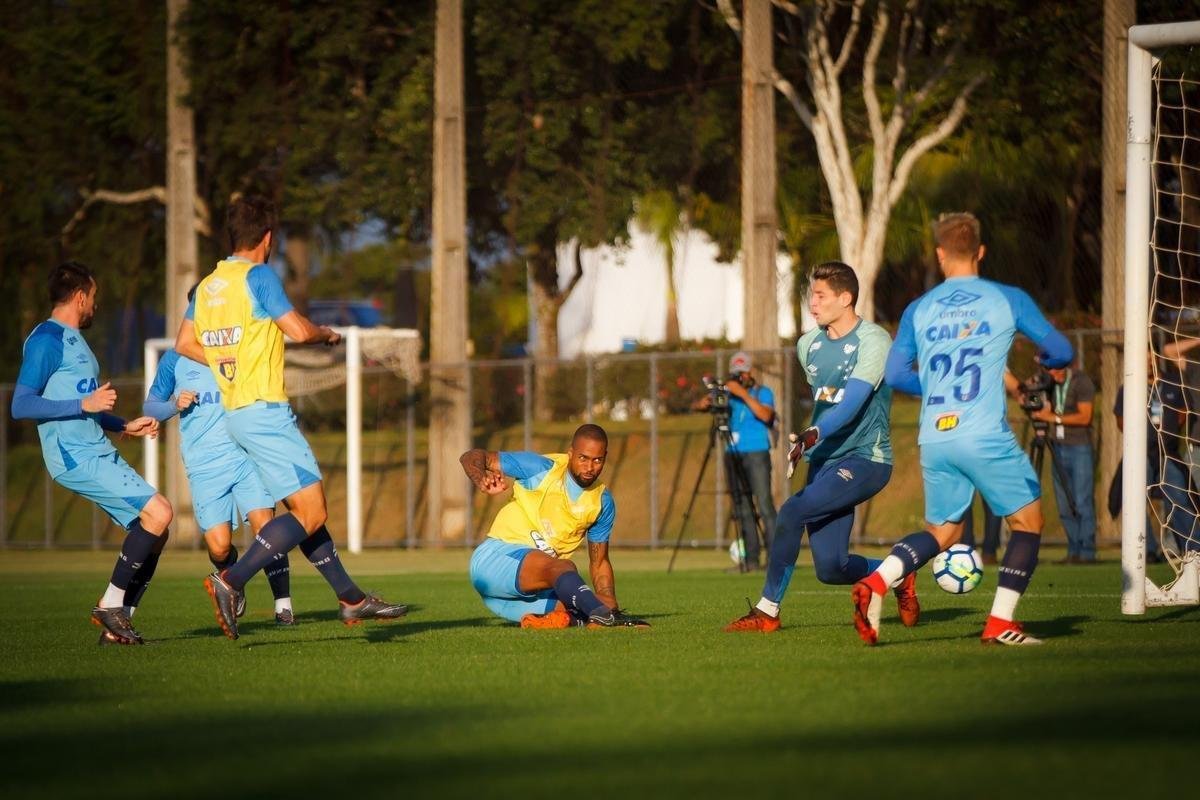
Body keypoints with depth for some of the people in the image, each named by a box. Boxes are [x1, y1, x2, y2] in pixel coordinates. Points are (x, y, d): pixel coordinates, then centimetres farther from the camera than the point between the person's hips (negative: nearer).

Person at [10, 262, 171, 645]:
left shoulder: (74, 340, 22)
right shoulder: (46, 340, -9)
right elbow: (21, 405, -17)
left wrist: (125, 426, 25)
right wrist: (85, 404, -21)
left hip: (99, 454, 10)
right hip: (76, 456, -10)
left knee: (154, 531, 5)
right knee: (158, 512, -19)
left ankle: (117, 623, 9)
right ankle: (111, 605, -10)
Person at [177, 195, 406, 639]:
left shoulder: (207, 285, 13)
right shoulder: (257, 275, -11)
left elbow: (184, 344, 18)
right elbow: (298, 330, -16)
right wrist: (328, 334, 5)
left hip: (235, 413, 9)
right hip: (264, 410, -9)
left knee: (305, 508, 14)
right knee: (310, 512, -12)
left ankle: (351, 598, 17)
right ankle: (231, 581, -22)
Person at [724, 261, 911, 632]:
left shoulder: (874, 341, -12)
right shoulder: (808, 345, 10)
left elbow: (850, 404, -24)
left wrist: (813, 435, -39)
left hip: (865, 459, -7)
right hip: (824, 461, 7)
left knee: (793, 511, -25)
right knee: (830, 568, -2)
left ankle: (767, 611, -13)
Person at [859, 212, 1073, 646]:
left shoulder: (919, 310, 11)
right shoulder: (1008, 300, 3)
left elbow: (895, 374, 8)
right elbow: (1062, 352, 7)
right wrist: (1043, 361, 30)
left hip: (933, 439, 4)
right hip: (986, 437, -4)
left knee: (942, 531, 16)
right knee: (1028, 520, 11)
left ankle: (876, 582, -9)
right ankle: (1000, 623, 2)